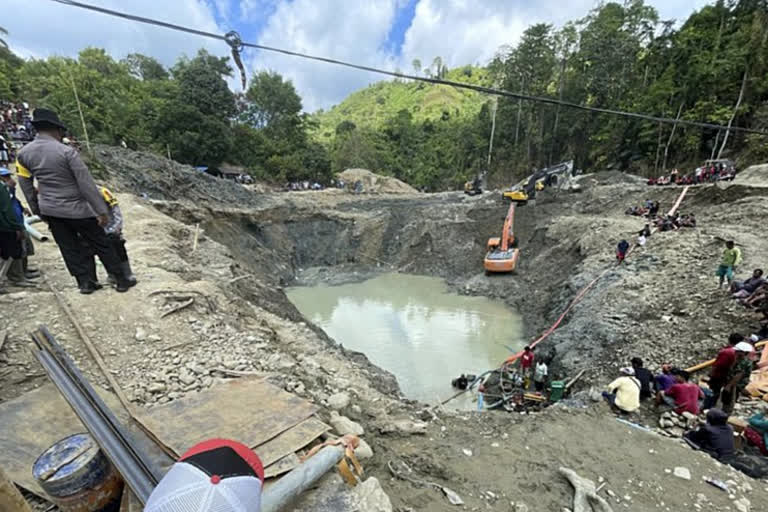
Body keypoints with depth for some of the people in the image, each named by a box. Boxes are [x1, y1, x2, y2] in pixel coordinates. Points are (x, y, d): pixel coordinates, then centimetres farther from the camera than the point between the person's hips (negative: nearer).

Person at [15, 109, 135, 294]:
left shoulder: (23, 153, 2)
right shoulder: (67, 152, -18)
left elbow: (26, 185, 10)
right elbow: (87, 184, -20)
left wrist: (37, 210, 20)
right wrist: (101, 210, -16)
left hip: (50, 211, 6)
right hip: (76, 209, -5)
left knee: (70, 249, 14)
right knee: (102, 245, 4)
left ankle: (84, 282, 19)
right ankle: (121, 281, 9)